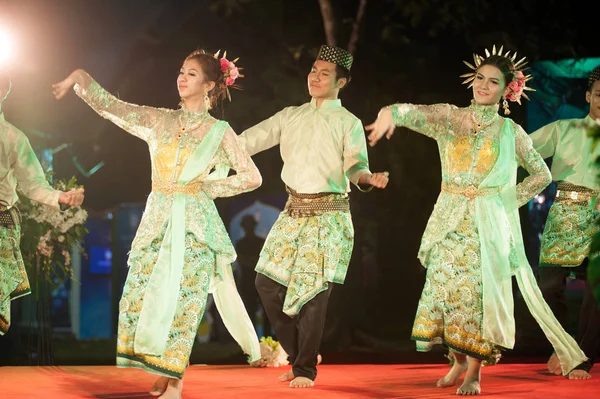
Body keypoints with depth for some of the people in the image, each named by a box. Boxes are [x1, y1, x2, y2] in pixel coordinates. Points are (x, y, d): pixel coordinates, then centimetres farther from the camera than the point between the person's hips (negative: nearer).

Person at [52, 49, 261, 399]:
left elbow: (252, 177, 1)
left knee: (181, 298, -6)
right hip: (157, 220, 4)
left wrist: (204, 187, -3)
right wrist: (82, 79, -12)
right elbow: (113, 107, 2)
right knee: (140, 294, -3)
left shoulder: (219, 132, 1)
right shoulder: (160, 121, 10)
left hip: (194, 224, -4)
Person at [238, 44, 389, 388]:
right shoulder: (291, 116, 10)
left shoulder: (348, 123, -3)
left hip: (328, 214, -5)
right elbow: (249, 140, 8)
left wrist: (369, 178, -35)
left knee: (313, 290, -9)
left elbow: (356, 167, -13)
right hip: (294, 212, 5)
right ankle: (298, 353, 19)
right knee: (268, 282, 2)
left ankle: (306, 369, 5)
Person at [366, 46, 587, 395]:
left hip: (488, 224, -2)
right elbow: (416, 113, -17)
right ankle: (459, 360, 22)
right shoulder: (449, 117, 3)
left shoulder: (510, 131, 3)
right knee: (443, 288, 1)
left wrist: (508, 200, 0)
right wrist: (392, 114, -39)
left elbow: (542, 174, 11)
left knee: (478, 291, -4)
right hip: (450, 220, 2)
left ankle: (474, 372, 6)